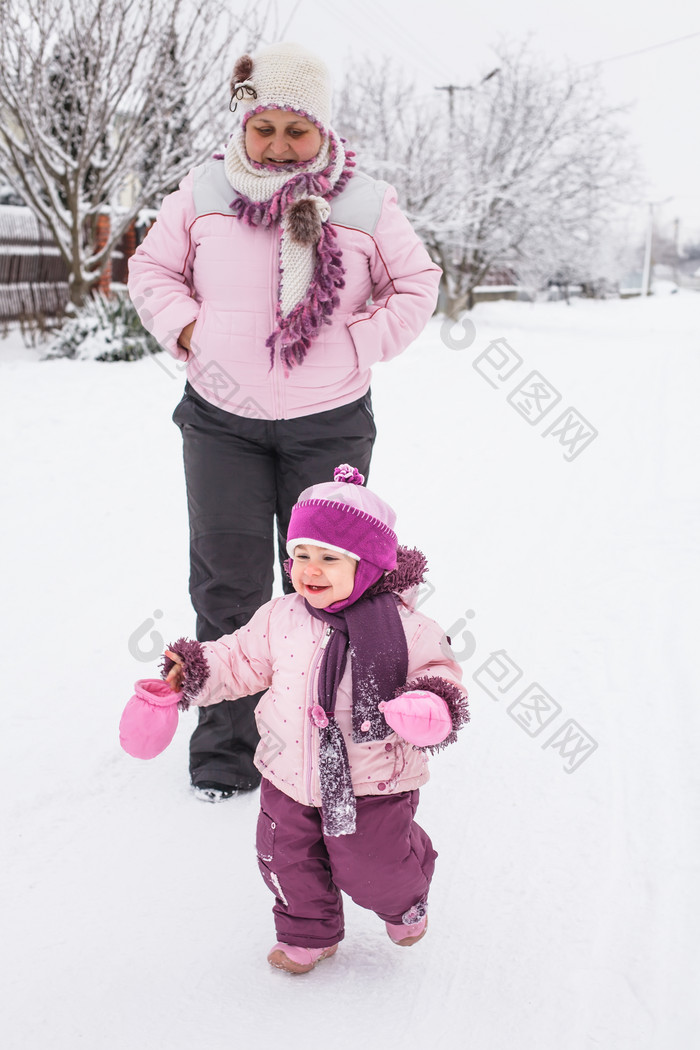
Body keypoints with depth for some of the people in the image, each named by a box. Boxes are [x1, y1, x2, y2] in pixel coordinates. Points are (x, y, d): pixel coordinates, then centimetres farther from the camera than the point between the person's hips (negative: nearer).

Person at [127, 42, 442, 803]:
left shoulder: (365, 204, -2)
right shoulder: (202, 193, 0)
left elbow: (416, 286, 9)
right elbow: (152, 270, 13)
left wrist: (356, 348, -3)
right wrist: (184, 329, -5)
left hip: (330, 422, 0)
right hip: (222, 417, 1)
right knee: (227, 586, 4)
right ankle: (224, 746, 18)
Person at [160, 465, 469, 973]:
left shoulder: (403, 627, -16)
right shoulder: (280, 618, -4)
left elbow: (439, 669, -8)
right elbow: (243, 659, 8)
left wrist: (435, 702, -28)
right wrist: (196, 670, -3)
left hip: (372, 782, -4)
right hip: (290, 776, 4)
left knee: (372, 869, 12)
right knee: (287, 863, 16)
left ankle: (406, 903, 48)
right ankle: (307, 934, 44)